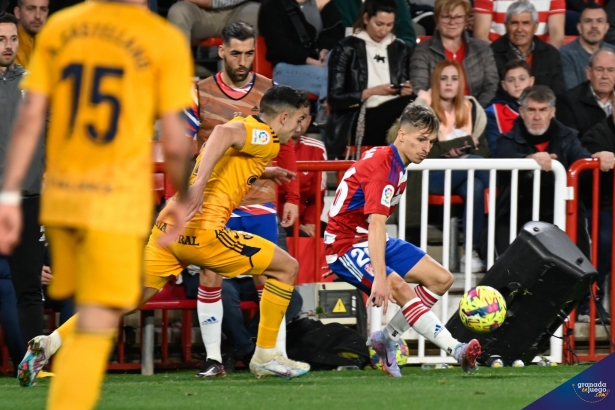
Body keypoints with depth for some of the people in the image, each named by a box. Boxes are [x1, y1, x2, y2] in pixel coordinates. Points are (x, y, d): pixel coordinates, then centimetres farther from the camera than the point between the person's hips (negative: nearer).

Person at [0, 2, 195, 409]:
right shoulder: (165, 41, -7)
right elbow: (174, 141, -6)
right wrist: (183, 200, 11)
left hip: (60, 195, 5)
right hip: (118, 202, -4)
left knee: (86, 315, 22)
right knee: (97, 326, -4)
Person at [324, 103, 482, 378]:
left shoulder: (397, 164, 9)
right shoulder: (382, 167, -22)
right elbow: (376, 224, -34)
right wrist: (380, 278, -43)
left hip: (373, 241, 10)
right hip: (347, 245, -10)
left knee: (442, 279, 1)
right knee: (400, 289, -31)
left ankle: (386, 338, 6)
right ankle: (455, 350, -42)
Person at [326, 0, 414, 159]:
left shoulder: (400, 49, 16)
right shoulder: (347, 48, 3)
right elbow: (335, 98, -1)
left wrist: (407, 92, -4)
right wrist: (372, 92, -12)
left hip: (393, 118, 5)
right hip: (356, 124, -5)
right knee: (409, 105, -33)